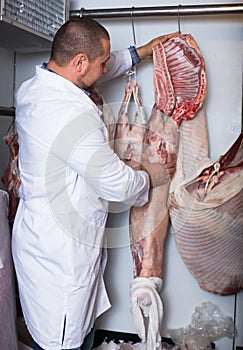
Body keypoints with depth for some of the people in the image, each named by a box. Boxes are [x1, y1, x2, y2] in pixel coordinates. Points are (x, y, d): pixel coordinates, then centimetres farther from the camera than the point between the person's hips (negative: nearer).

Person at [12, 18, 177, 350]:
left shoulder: (31, 88, 2)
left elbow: (99, 69, 21)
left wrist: (141, 52, 25)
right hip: (59, 253, -9)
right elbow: (118, 183, -20)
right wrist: (150, 176, 1)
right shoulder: (71, 114, -29)